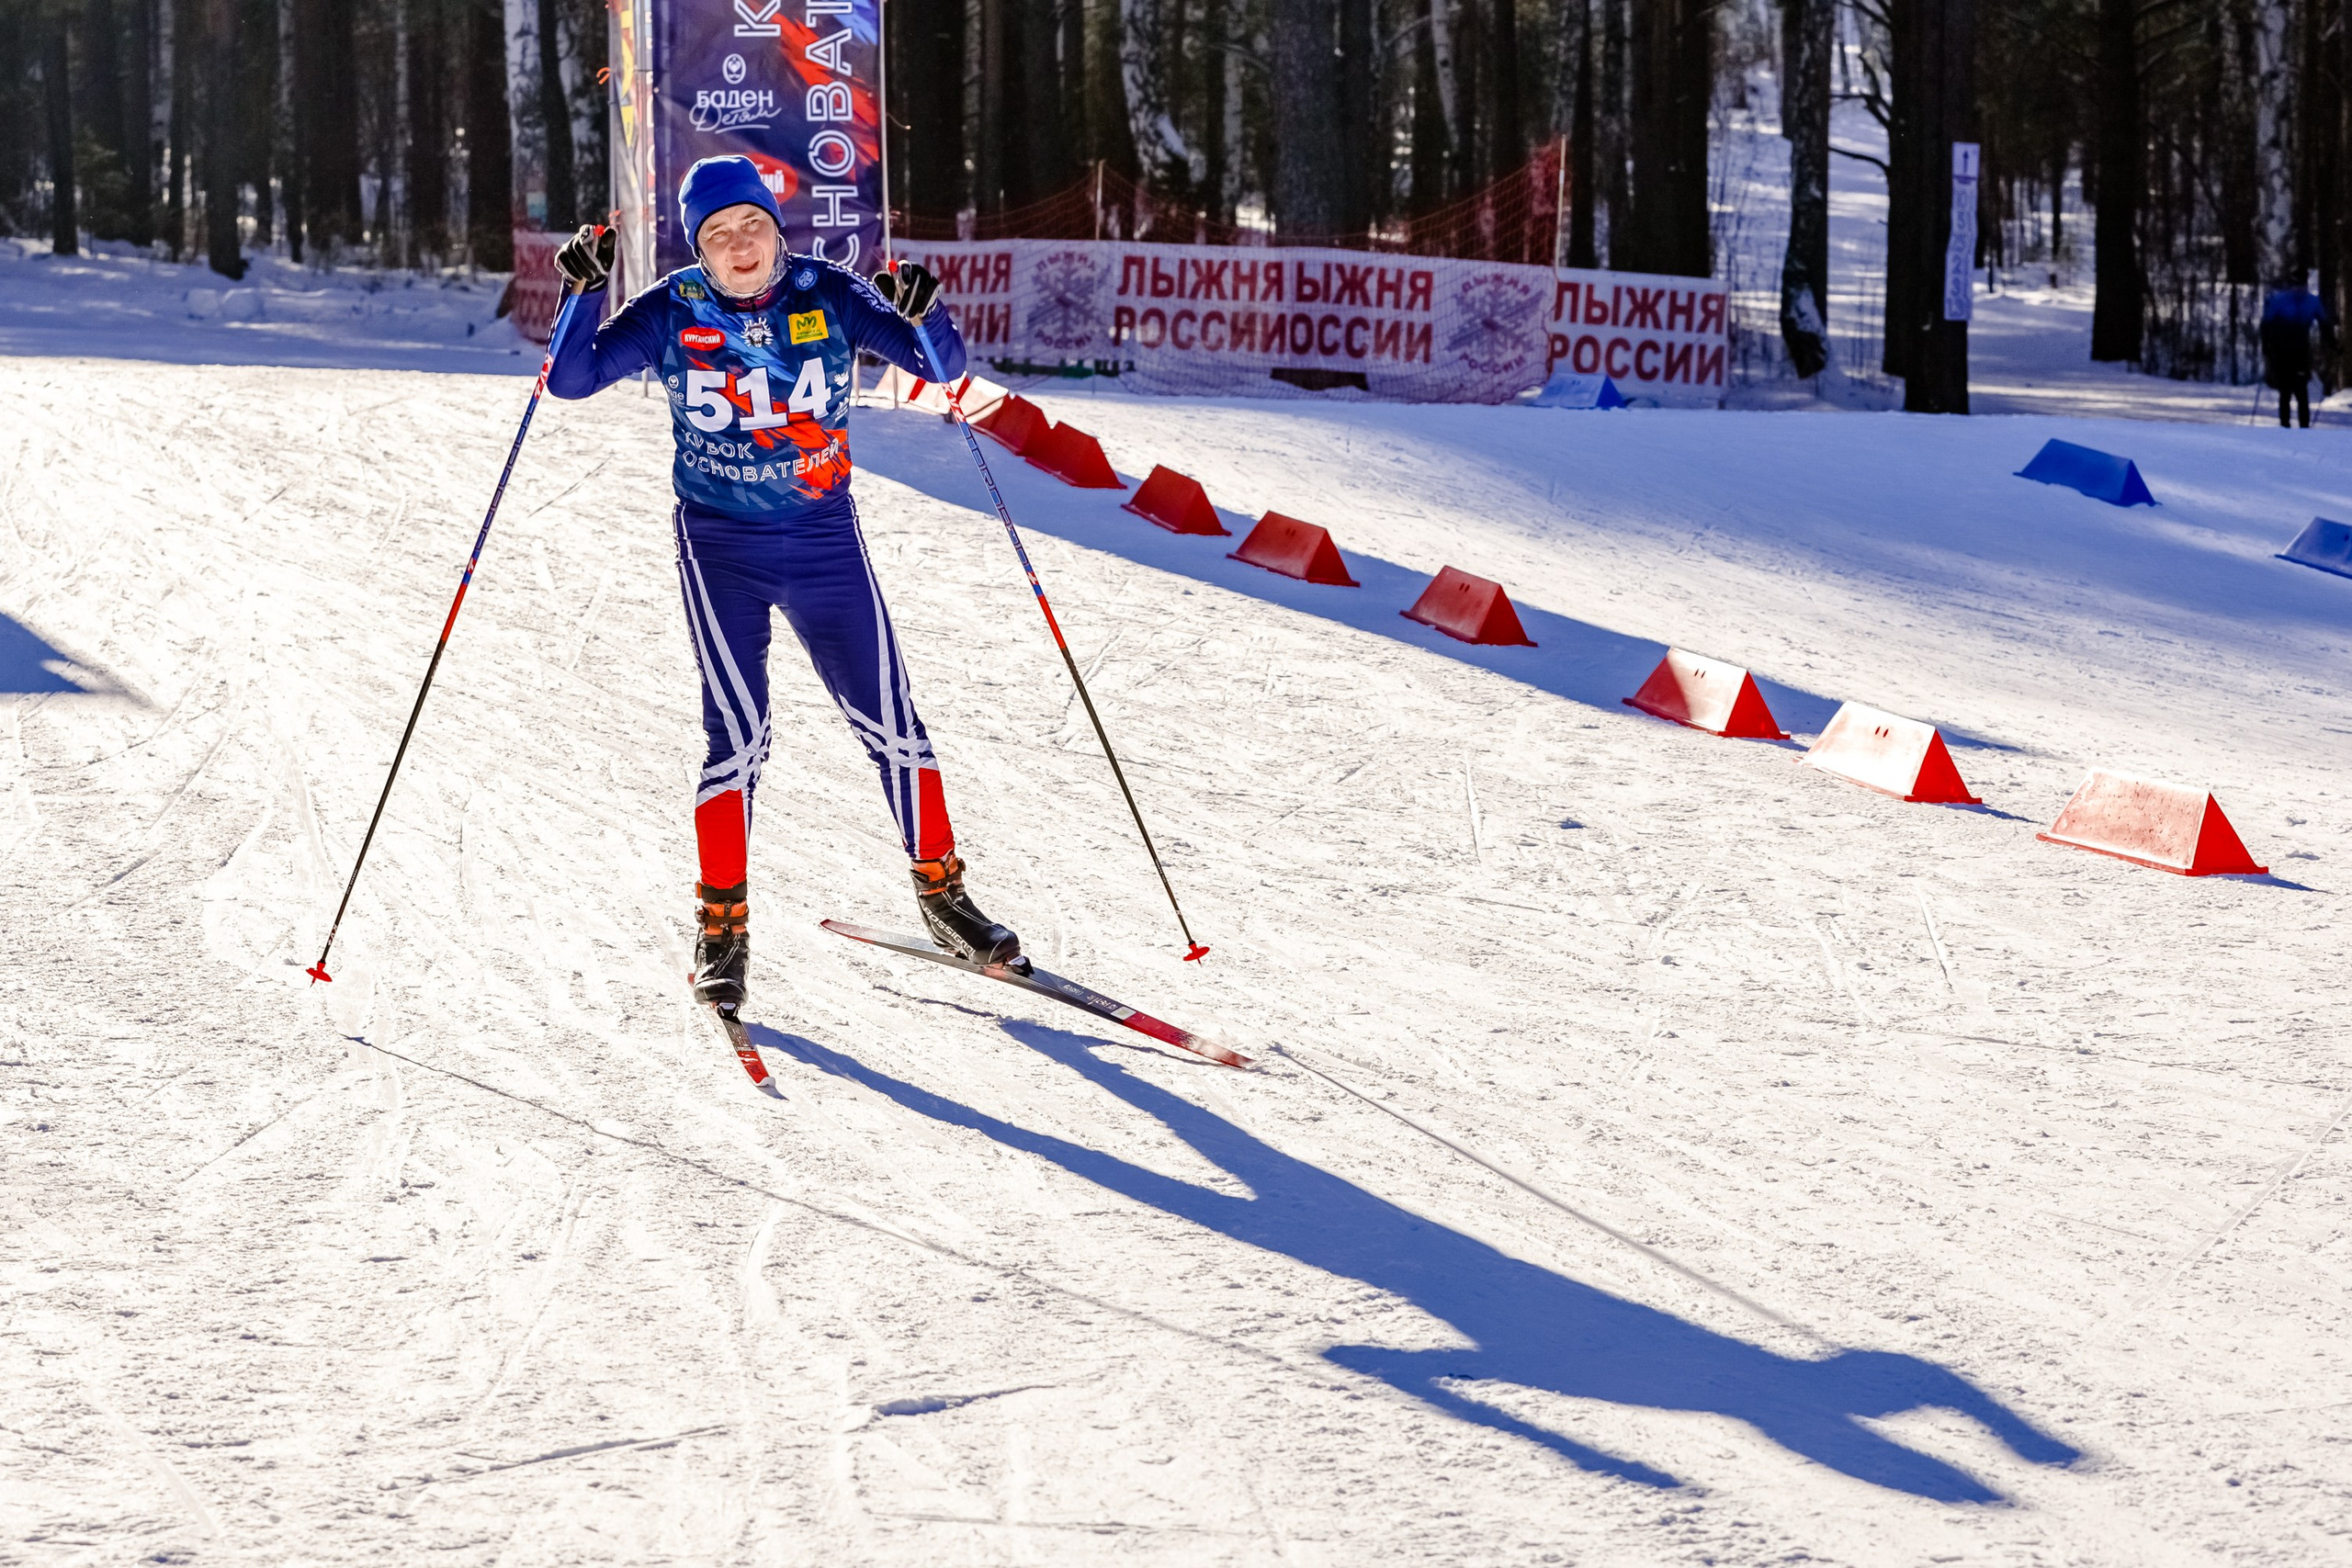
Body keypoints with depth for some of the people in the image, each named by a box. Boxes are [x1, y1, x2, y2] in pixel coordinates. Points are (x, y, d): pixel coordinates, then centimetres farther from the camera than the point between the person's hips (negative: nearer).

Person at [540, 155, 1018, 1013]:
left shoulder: (827, 295, -5)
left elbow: (942, 364, -7)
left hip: (825, 540, 2)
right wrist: (584, 291, -25)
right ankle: (722, 927, 0)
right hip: (720, 547, -2)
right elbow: (570, 380, -10)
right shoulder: (672, 314, -6)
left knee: (889, 722, 5)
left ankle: (941, 892, 22)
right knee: (736, 735, -12)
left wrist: (921, 314, -29)